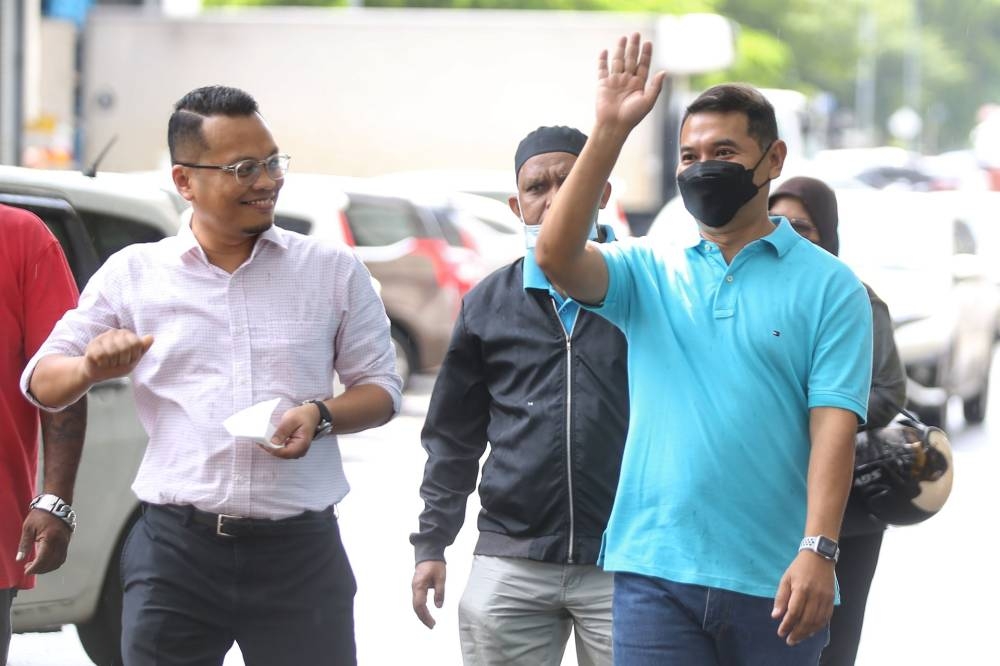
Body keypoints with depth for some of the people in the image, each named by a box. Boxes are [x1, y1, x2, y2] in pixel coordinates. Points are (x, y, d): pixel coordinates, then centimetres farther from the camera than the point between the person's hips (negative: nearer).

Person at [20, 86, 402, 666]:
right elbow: (42, 383, 10)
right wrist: (92, 368, -14)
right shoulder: (132, 274, 7)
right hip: (175, 549, 0)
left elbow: (381, 387, 11)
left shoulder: (334, 270, 7)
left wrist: (321, 415, -11)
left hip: (300, 551, 0)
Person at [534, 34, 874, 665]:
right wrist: (610, 131, -12)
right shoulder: (649, 270, 10)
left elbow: (833, 422, -6)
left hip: (775, 580, -1)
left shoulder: (829, 285, 3)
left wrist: (818, 550, -18)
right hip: (657, 568, 1)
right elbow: (557, 257, -9)